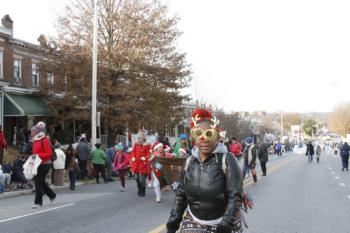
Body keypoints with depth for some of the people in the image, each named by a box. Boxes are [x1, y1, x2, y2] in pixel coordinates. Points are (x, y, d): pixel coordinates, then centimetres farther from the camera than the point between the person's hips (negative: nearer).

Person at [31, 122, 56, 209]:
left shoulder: (45, 140, -14)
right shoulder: (36, 140, 12)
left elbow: (49, 153, -18)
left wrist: (38, 155, -25)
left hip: (45, 164, -9)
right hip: (38, 164, 9)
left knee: (38, 182, -9)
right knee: (41, 181, 15)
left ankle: (38, 202, -1)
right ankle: (52, 195, 34)